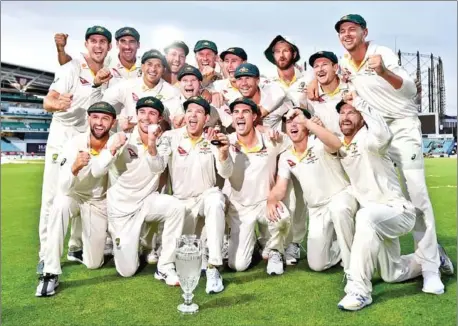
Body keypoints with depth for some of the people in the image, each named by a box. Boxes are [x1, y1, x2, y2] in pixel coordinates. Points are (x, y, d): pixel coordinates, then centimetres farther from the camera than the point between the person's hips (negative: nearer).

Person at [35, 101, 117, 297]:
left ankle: (100, 239, 36)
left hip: (99, 202, 1)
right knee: (60, 205, -39)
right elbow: (64, 189, -28)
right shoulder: (74, 144, -22)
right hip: (73, 196, -1)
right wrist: (75, 168, -46)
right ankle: (50, 274, -28)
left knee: (93, 263, -1)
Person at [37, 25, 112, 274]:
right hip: (62, 138, -5)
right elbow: (47, 102, -21)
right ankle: (47, 255, 5)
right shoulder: (71, 68, -11)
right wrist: (57, 104, -43)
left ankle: (76, 248, 23)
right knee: (53, 197, -3)